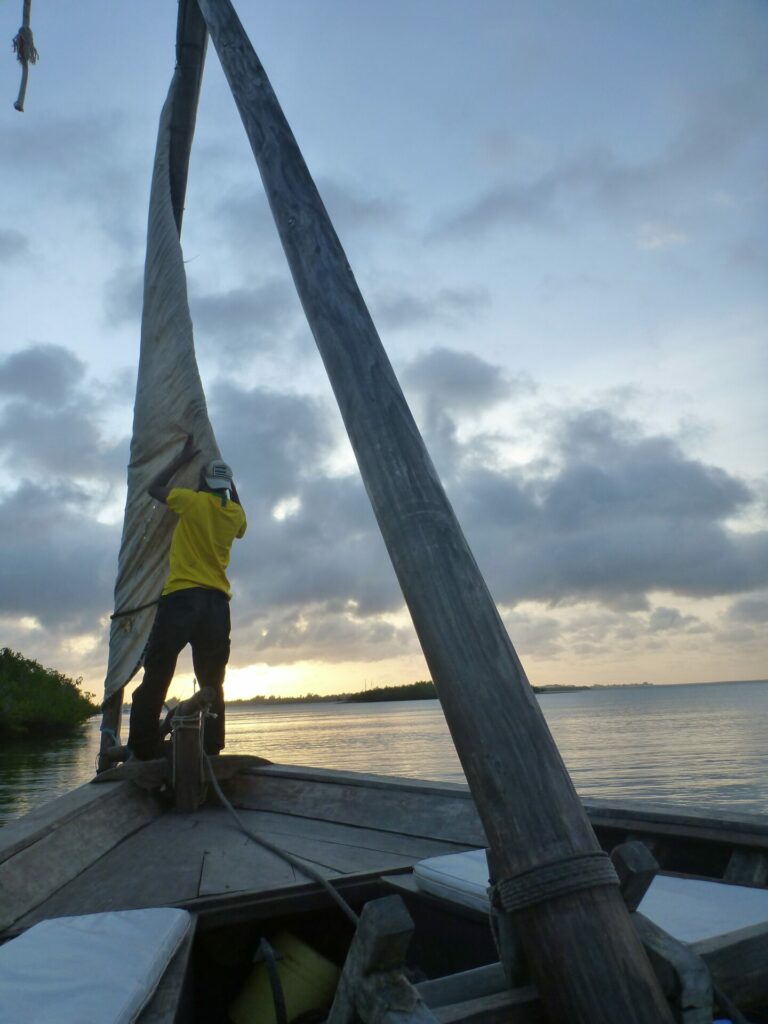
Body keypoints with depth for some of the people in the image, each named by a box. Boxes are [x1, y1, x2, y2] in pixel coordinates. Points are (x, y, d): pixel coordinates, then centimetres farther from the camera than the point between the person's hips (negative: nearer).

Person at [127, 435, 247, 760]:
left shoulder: (193, 501, 1)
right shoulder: (236, 513, 12)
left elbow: (154, 487, 18)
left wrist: (184, 456, 25)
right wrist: (231, 487, 40)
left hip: (181, 596, -4)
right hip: (218, 602, 4)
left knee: (155, 678, -1)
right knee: (213, 684, 8)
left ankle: (142, 752, -5)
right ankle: (211, 752, 6)